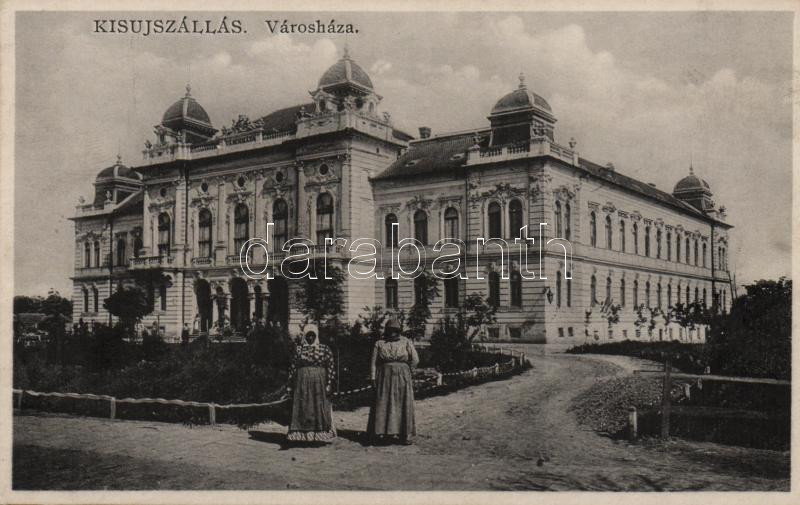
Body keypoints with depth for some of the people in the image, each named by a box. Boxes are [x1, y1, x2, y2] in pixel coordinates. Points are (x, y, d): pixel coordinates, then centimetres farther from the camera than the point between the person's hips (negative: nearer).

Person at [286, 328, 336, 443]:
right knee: (302, 408, 3)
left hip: (319, 383, -2)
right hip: (302, 383, 2)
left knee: (319, 408, 1)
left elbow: (330, 368, -3)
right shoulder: (299, 349, 7)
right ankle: (300, 435, 8)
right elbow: (293, 367, 8)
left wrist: (328, 384, -11)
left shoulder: (324, 349, 2)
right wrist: (290, 385, 4)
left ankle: (322, 433, 7)